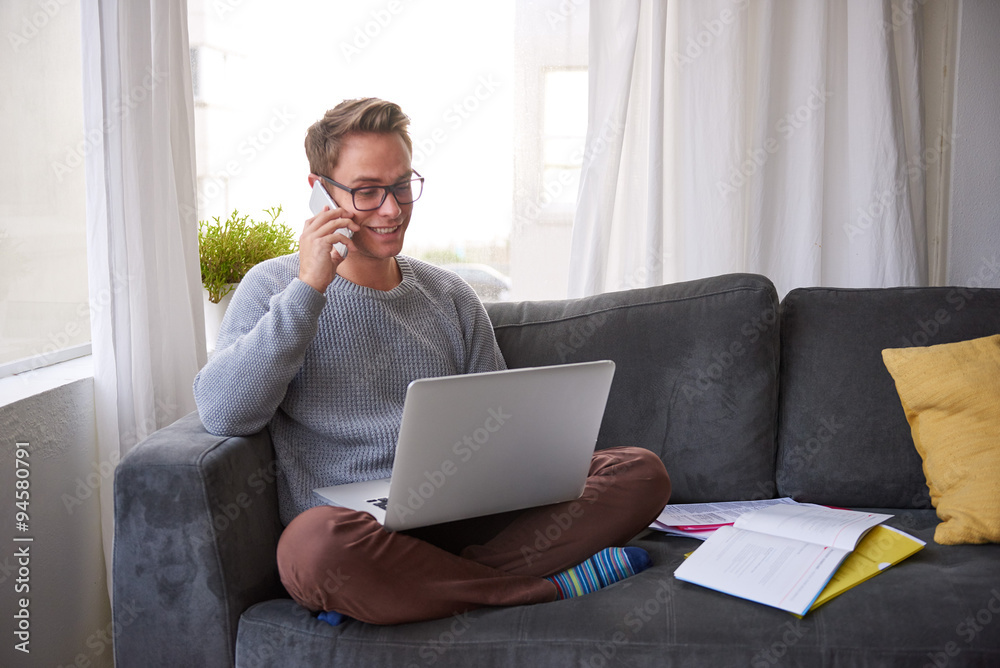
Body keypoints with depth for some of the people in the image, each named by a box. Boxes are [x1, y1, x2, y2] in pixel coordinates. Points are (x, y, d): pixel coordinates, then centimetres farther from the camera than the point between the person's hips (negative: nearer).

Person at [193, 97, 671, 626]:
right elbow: (221, 414, -11)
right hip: (355, 532, -3)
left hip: (463, 523, 4)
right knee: (318, 541, -41)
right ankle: (552, 586, -21)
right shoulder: (275, 288, 5)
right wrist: (308, 290, -13)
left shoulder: (450, 296, 16)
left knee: (641, 472, -13)